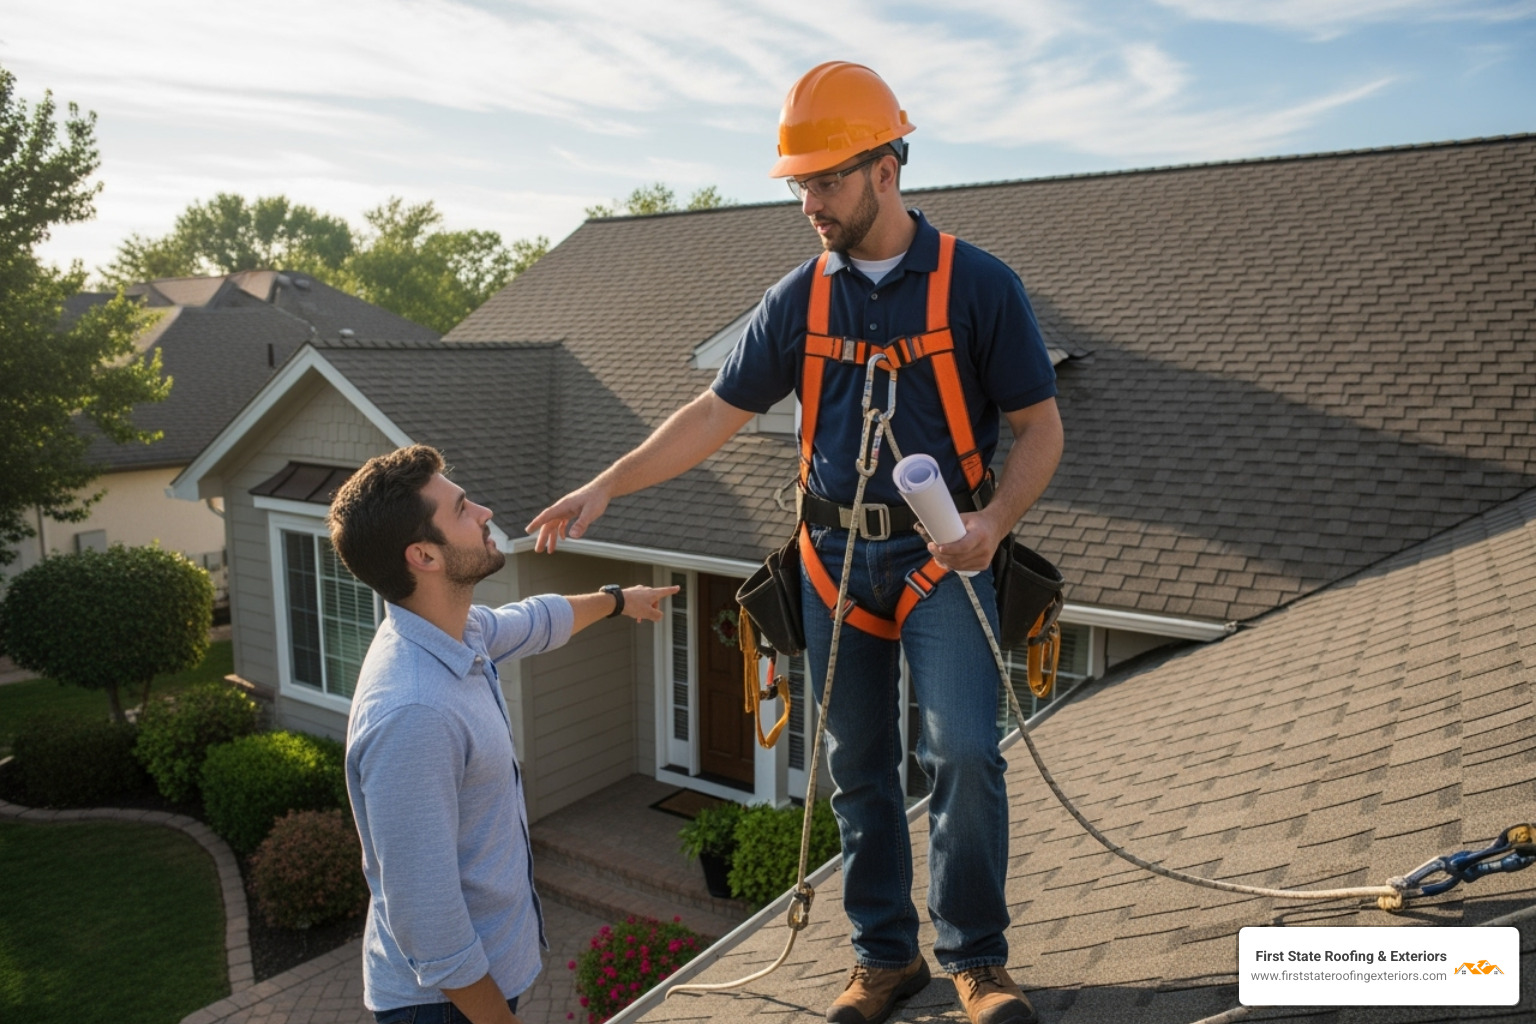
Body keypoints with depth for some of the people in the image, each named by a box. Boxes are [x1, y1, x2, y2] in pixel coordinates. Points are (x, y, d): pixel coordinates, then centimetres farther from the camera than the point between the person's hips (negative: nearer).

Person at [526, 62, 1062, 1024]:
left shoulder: (979, 285, -5)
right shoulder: (800, 299, 4)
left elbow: (1040, 428, -2)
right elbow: (716, 413, 7)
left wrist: (992, 523, -19)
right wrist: (604, 487, 0)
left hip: (942, 554, -3)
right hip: (837, 556, 3)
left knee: (965, 751, -13)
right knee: (859, 766, 9)